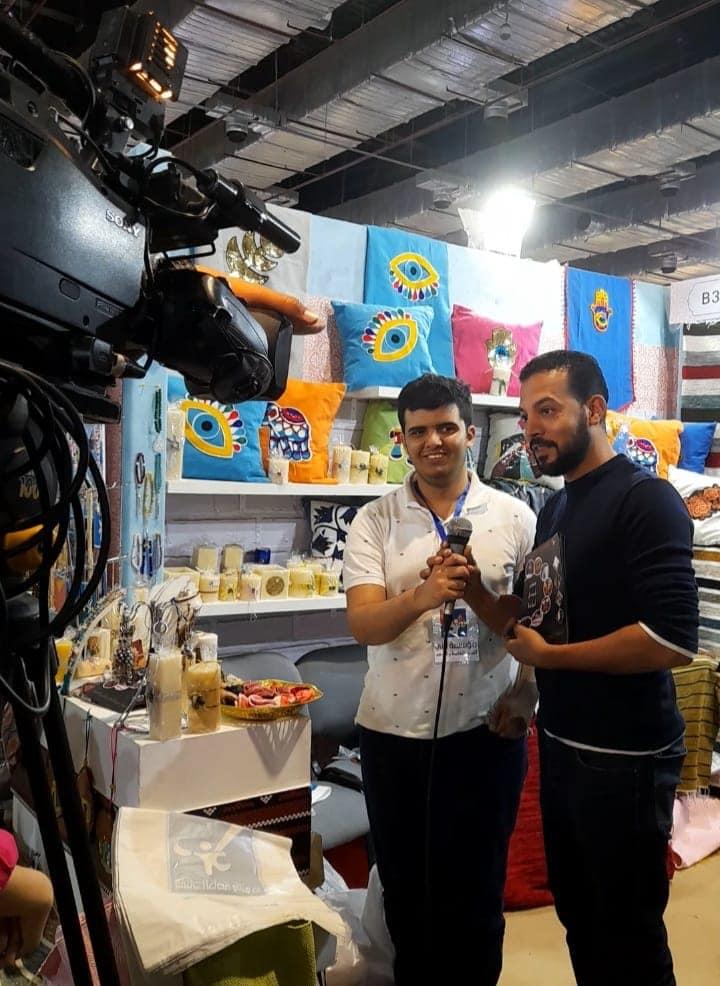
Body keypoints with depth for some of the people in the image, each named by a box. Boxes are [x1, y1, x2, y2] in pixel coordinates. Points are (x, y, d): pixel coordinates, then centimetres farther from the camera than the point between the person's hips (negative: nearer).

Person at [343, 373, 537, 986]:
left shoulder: (514, 517, -1)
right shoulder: (374, 522, -2)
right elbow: (362, 624, -11)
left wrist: (526, 695, -4)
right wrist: (422, 596, -29)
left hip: (485, 729, 0)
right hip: (394, 730, 1)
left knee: (476, 888, 13)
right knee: (404, 883, 17)